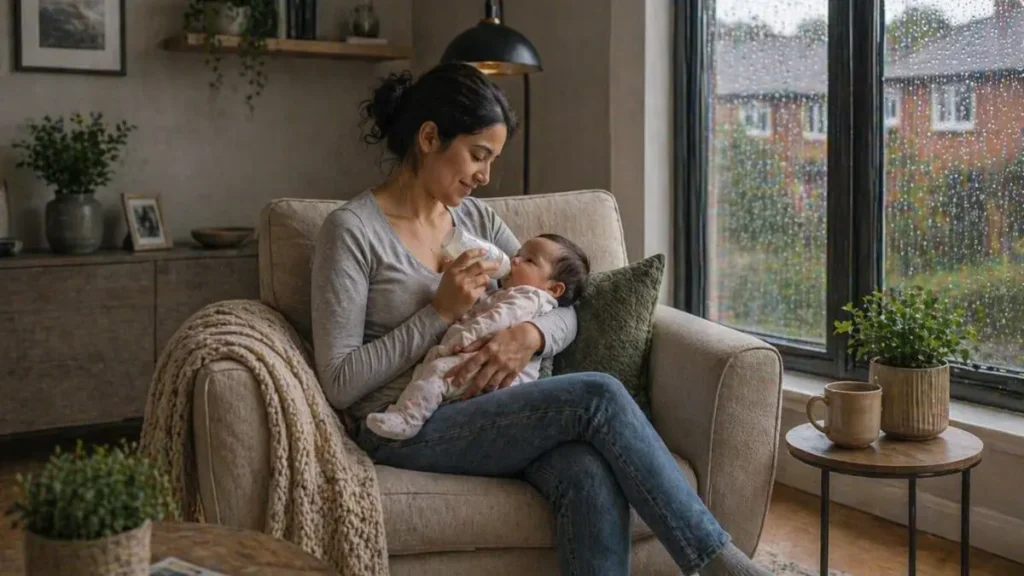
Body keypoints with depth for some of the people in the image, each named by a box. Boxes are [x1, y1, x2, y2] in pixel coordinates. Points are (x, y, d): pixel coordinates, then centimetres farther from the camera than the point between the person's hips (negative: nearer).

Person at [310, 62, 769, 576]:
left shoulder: (477, 219, 12)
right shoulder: (352, 230, -7)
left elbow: (563, 310, 11)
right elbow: (338, 385, -11)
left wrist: (529, 336, -12)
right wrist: (440, 312, -15)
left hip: (490, 413, 6)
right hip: (408, 433, -5)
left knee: (593, 478, -30)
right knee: (598, 395, -26)